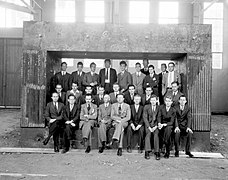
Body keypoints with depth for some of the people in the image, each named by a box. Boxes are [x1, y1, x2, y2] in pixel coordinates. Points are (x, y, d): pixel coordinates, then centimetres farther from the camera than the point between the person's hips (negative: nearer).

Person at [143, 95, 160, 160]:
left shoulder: (159, 107, 3)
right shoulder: (146, 107, 4)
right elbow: (145, 118, -1)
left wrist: (156, 126, -11)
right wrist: (149, 127, -11)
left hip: (156, 125, 0)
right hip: (148, 124, 0)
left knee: (156, 134, -26)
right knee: (148, 134, -26)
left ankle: (157, 153, -24)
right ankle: (147, 152, -27)